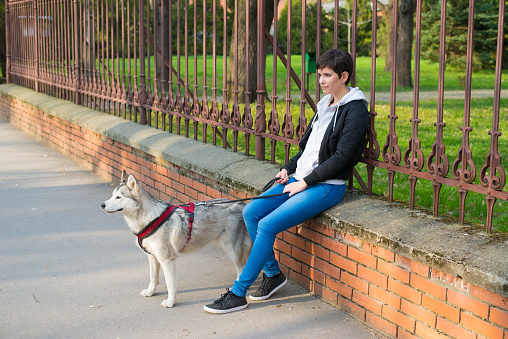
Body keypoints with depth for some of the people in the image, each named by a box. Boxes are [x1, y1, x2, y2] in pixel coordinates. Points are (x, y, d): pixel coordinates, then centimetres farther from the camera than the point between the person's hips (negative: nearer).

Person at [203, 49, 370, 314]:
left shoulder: (356, 110, -11)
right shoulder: (325, 105, 15)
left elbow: (341, 157, -17)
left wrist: (305, 183, -16)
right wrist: (288, 169, 6)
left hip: (327, 185, -9)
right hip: (302, 178, 9)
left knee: (267, 225, -19)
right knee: (251, 212, -5)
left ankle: (238, 293, -10)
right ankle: (273, 273, 9)